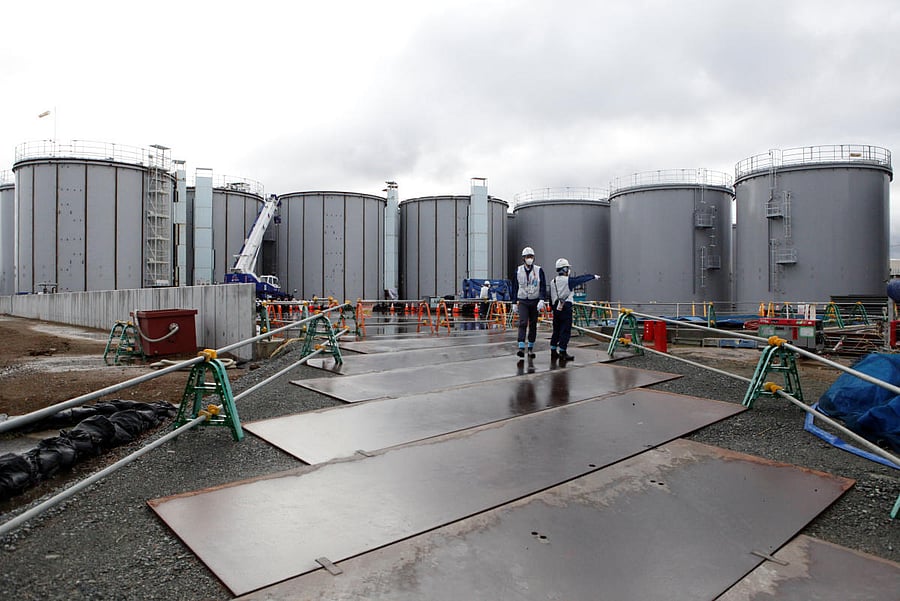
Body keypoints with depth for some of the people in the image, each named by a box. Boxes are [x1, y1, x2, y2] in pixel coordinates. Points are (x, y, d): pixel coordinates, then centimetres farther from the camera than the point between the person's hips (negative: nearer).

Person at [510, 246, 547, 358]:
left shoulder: (539, 270, 0)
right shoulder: (518, 271, 5)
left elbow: (543, 287, -1)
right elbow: (515, 288, 11)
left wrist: (541, 300, -14)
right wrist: (514, 303, 10)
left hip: (535, 302, 0)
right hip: (522, 301, 0)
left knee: (533, 325, 6)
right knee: (523, 323, -14)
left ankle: (531, 348, 17)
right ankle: (521, 348, -18)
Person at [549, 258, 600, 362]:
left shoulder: (552, 282, 8)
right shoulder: (568, 280, -10)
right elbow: (582, 278, 2)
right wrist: (593, 276, 17)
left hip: (556, 307, 7)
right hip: (566, 307, -7)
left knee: (556, 330, 14)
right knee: (565, 331, -2)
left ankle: (553, 352, 18)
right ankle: (562, 353, -1)